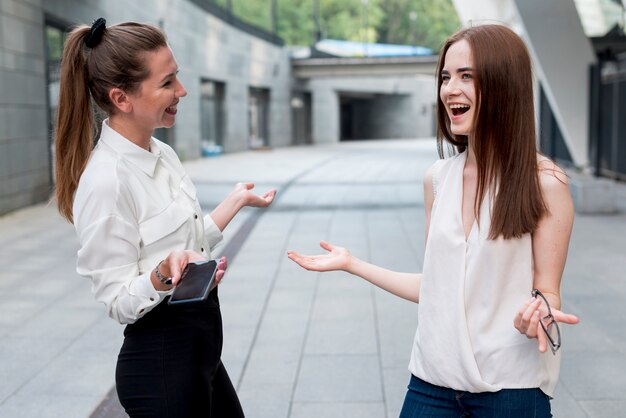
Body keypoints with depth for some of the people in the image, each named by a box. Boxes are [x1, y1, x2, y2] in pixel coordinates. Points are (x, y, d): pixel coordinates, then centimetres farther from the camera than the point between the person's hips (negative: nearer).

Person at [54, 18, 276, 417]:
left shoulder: (164, 154, 3)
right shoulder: (105, 180, -22)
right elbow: (120, 302, -19)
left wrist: (237, 201, 19)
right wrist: (165, 275, -36)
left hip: (200, 347, 9)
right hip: (160, 364, -9)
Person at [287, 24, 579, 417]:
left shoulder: (544, 183, -10)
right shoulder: (438, 178, 3)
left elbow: (546, 292, -6)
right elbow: (437, 285, 9)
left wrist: (537, 311, -27)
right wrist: (351, 263, 9)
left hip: (510, 386, -4)